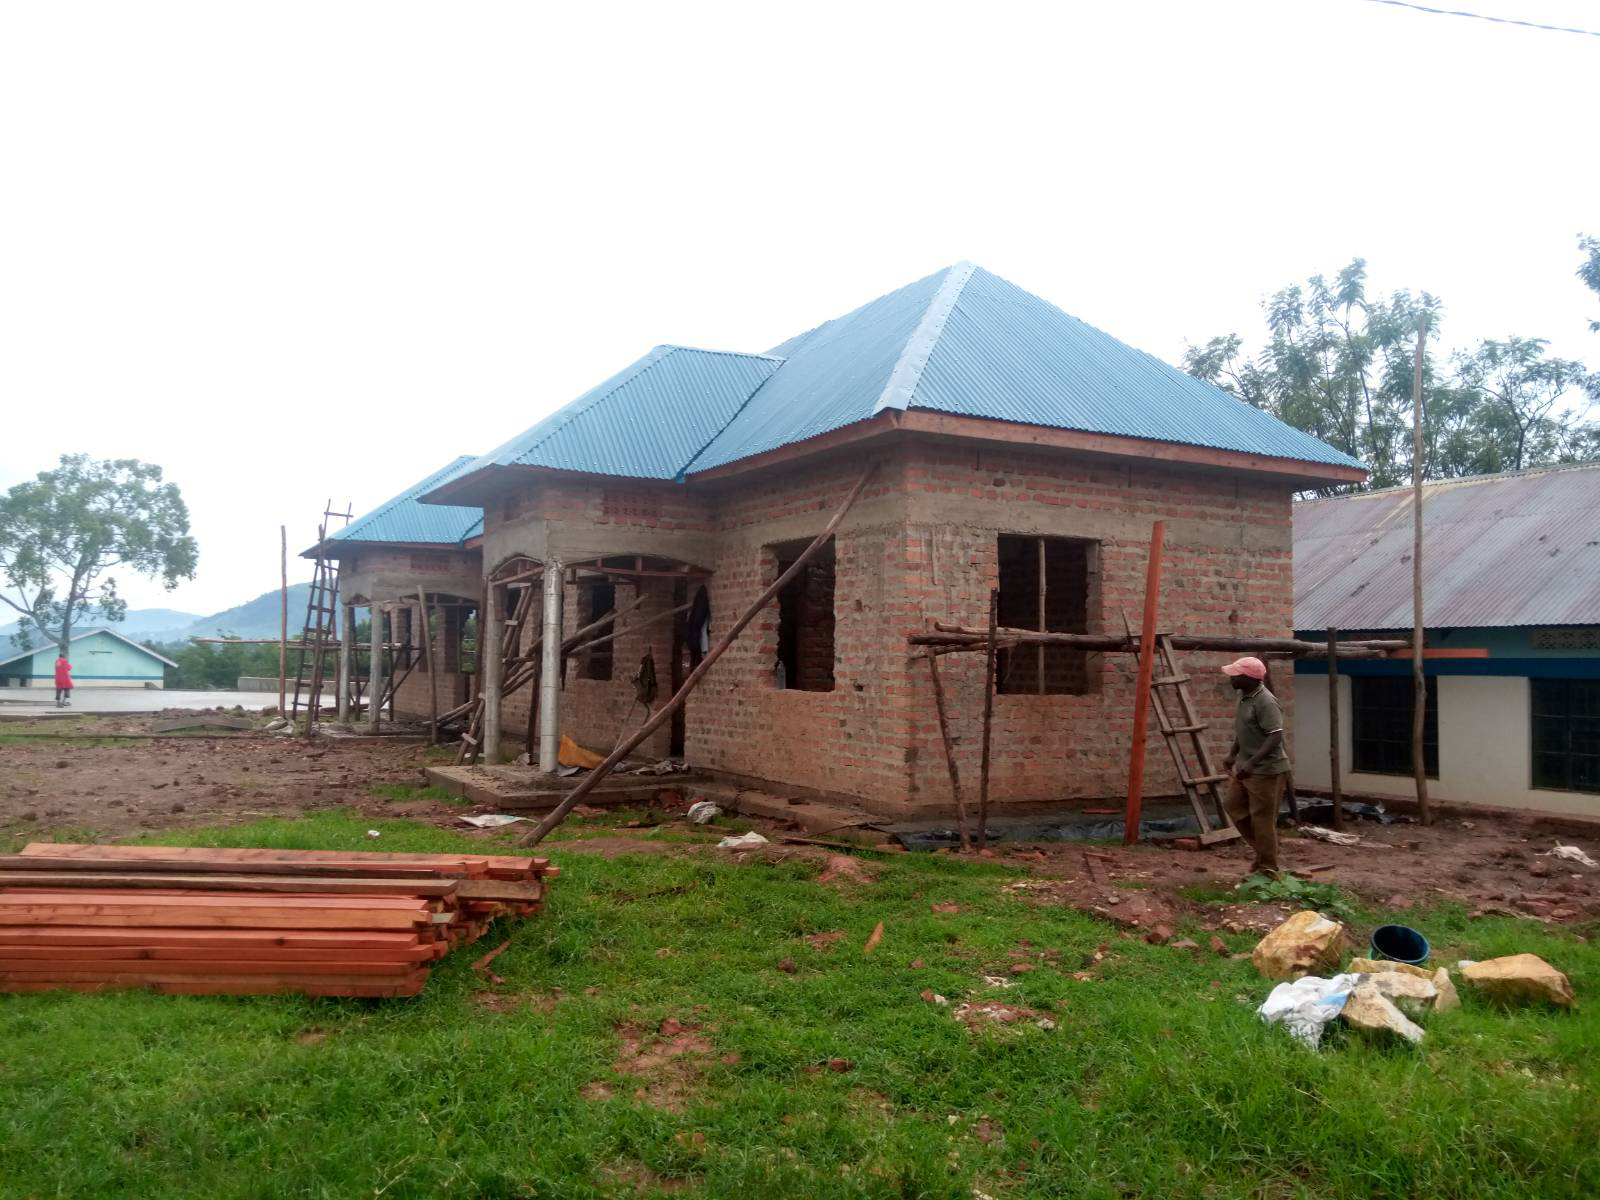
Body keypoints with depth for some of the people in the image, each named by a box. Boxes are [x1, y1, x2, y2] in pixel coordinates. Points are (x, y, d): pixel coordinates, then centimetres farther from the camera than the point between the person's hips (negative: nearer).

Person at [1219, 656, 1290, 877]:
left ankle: (1267, 869, 10)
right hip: (1246, 767, 10)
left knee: (1262, 818, -2)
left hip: (1266, 770, -10)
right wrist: (1232, 755, 15)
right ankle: (1263, 848, 29)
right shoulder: (1244, 697, 8)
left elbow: (1276, 737, -27)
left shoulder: (1265, 702, -22)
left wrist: (1251, 762, -32)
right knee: (1233, 806, 15)